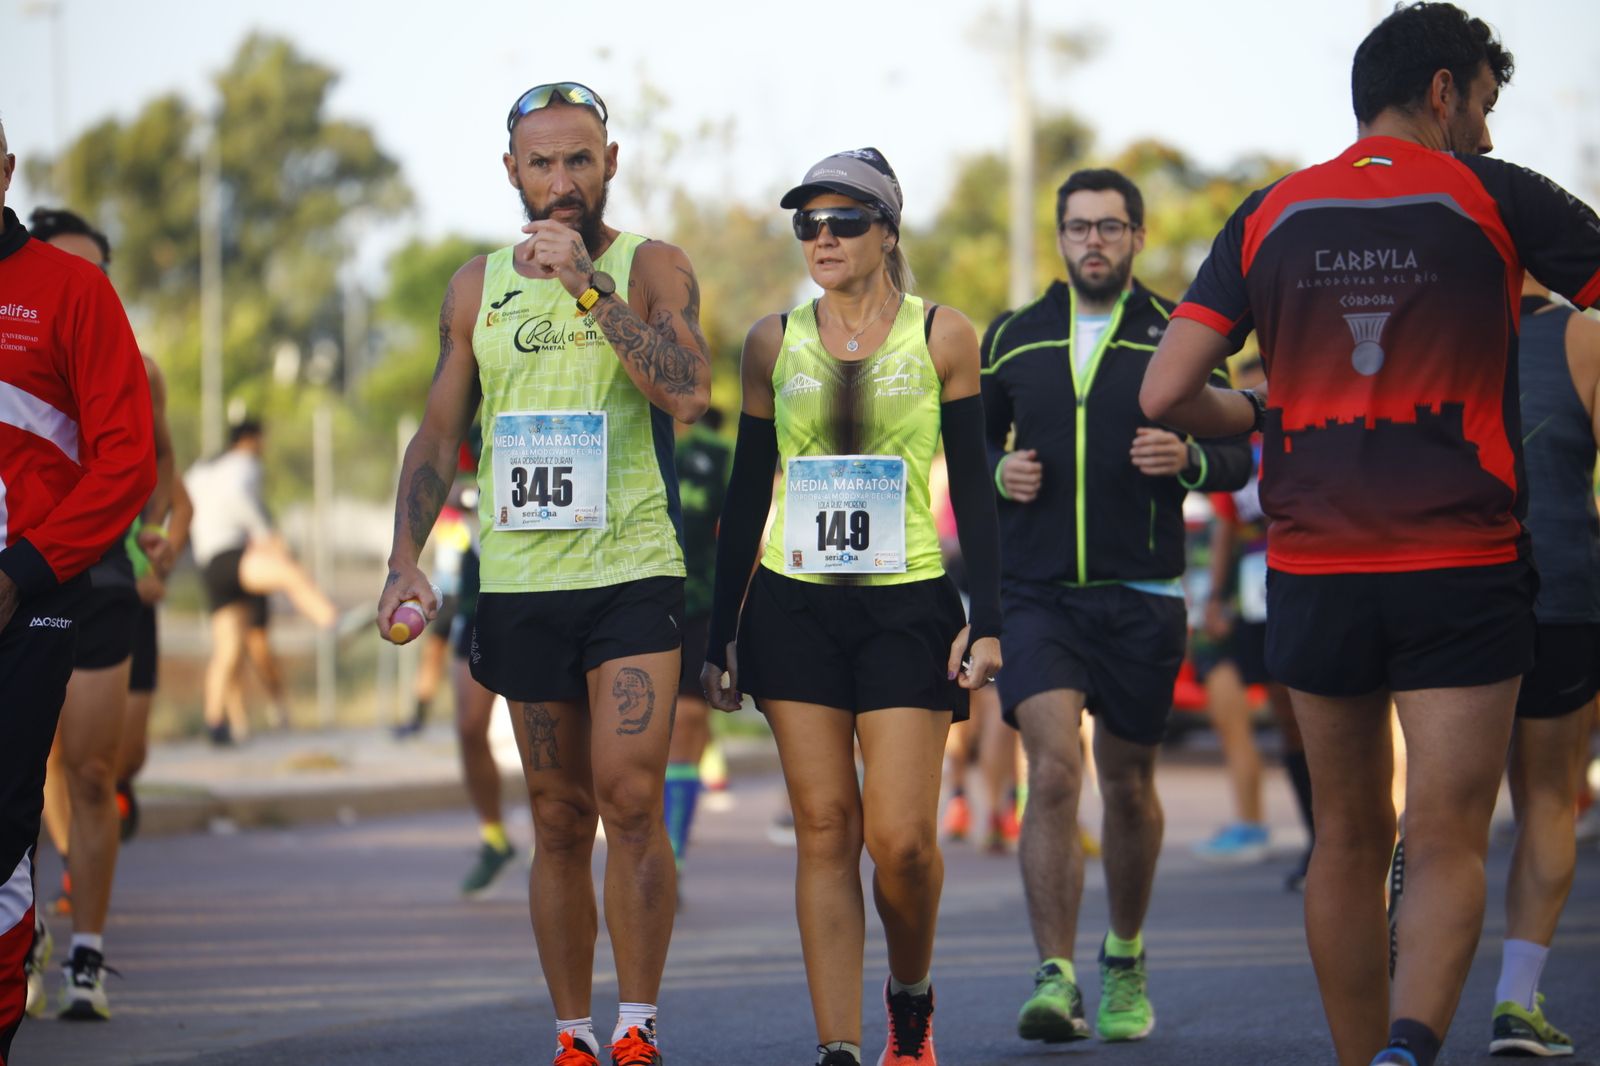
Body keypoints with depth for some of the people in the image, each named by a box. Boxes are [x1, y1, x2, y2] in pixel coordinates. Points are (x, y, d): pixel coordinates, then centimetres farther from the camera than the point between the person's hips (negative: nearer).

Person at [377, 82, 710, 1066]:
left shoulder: (652, 270, 1)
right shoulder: (477, 287, 11)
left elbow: (689, 392, -16)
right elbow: (439, 436, 14)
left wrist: (587, 285, -19)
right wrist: (406, 558, 2)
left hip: (633, 576, -3)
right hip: (520, 582, 3)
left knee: (630, 802, -15)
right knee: (560, 821, 6)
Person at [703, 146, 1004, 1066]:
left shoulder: (942, 337, 2)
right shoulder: (774, 343, 7)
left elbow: (974, 489, 4)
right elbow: (748, 494, 11)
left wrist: (986, 621, -4)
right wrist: (720, 634, 8)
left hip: (908, 607, -2)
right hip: (794, 607, 2)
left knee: (902, 836, -8)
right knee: (825, 830, -2)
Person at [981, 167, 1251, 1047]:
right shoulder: (1012, 339, 9)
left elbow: (1238, 455, 5)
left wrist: (1188, 460, -16)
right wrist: (998, 473, -3)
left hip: (1140, 594, 0)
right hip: (1036, 592, 0)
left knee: (1128, 785, 10)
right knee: (1053, 770, -16)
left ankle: (1125, 963, 30)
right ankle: (1055, 978, -17)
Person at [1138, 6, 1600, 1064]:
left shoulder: (1271, 216, 6)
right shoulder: (1494, 198, -2)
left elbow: (1166, 394, 2)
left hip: (1315, 569, 3)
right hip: (1463, 568, -3)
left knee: (1349, 842, 15)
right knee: (1446, 844, -6)